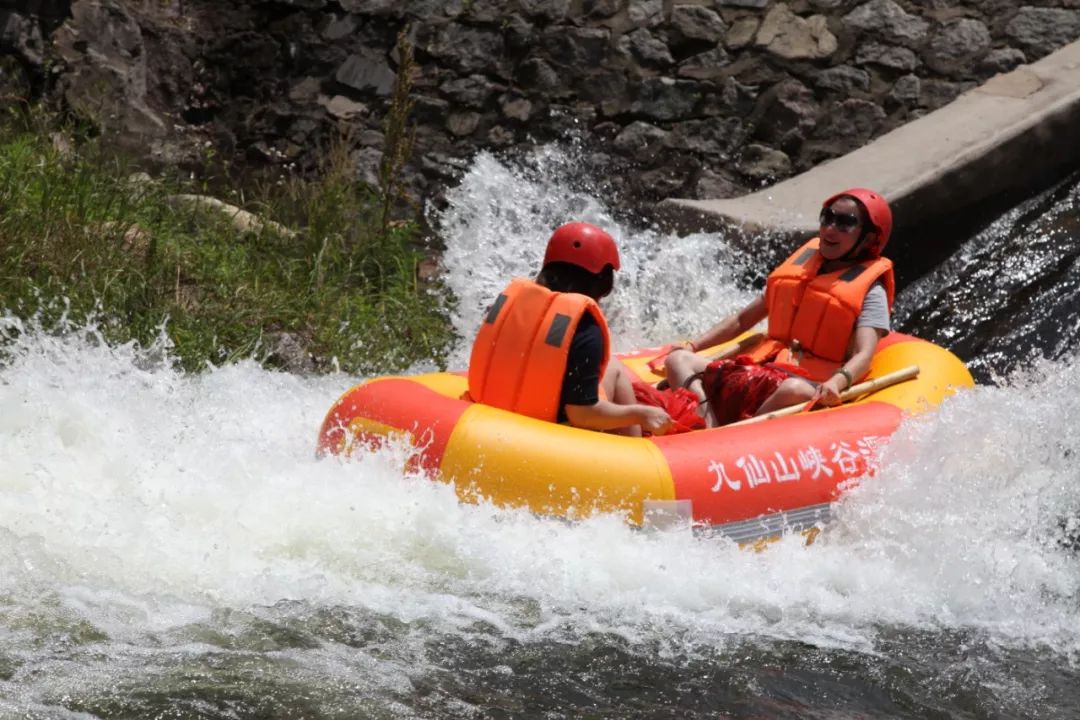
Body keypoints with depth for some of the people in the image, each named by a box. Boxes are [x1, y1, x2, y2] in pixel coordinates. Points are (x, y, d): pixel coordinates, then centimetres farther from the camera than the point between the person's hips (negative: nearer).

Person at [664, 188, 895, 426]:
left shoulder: (870, 290, 4)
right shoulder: (800, 264, 21)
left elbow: (863, 355, -12)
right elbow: (743, 319, 27)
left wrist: (837, 382, -34)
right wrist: (691, 346, 16)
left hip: (813, 387, -6)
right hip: (759, 372, 6)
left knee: (795, 391, -41)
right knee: (678, 360, -9)